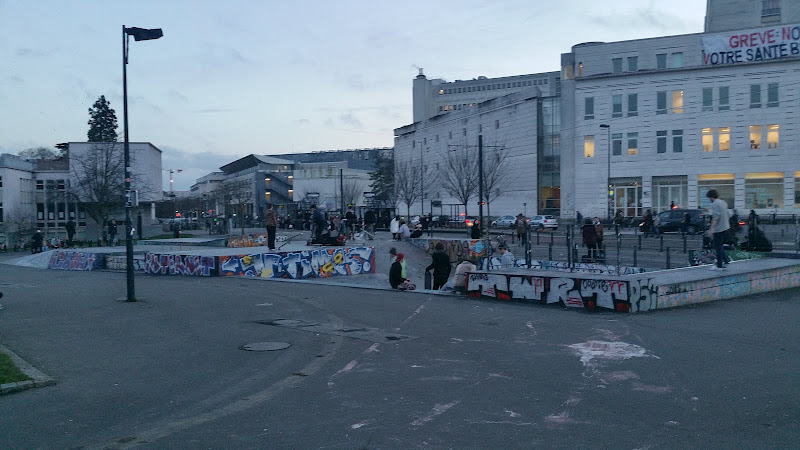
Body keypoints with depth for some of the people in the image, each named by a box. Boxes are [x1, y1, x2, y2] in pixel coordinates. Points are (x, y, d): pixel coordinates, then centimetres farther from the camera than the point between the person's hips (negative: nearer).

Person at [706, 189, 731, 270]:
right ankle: (725, 261, 15)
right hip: (725, 227, 9)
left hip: (718, 229, -9)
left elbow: (716, 217, -23)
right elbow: (727, 216, 18)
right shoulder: (723, 202, 13)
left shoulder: (715, 204, -14)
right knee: (720, 246, 18)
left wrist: (711, 229, -25)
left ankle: (719, 266, 3)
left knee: (718, 247, -2)